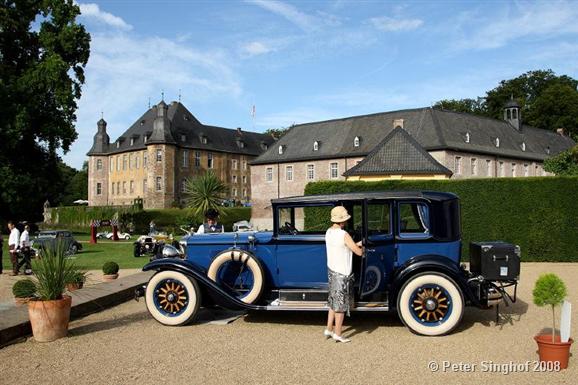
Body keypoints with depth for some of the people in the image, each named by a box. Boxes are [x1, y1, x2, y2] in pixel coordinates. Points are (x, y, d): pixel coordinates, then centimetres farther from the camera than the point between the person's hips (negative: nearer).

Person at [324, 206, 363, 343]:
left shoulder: (329, 232, 3)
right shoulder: (344, 235, -21)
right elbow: (359, 252, -16)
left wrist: (355, 244, 11)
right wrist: (363, 248, 6)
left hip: (331, 270, 8)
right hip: (342, 274, -8)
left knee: (333, 301, 19)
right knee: (341, 304, 4)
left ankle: (329, 329, 26)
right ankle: (337, 334, 12)